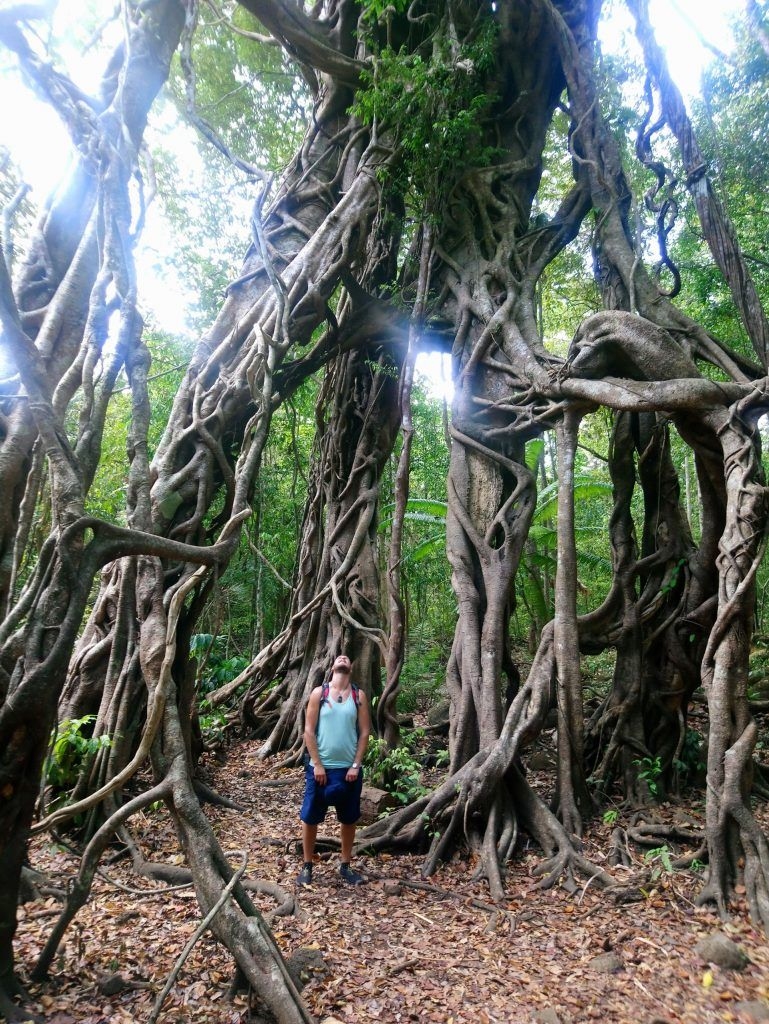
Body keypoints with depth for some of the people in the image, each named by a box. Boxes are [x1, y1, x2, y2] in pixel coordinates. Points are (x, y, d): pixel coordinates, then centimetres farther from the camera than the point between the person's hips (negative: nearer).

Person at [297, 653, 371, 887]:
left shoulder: (359, 696, 0)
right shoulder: (319, 693, -4)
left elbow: (364, 732, 0)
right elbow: (309, 731, -5)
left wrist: (356, 765, -6)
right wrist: (317, 764, -9)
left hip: (349, 768, 2)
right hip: (320, 767, -1)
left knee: (349, 819, 12)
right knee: (310, 817, 7)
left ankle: (345, 866, 28)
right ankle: (307, 866, 24)